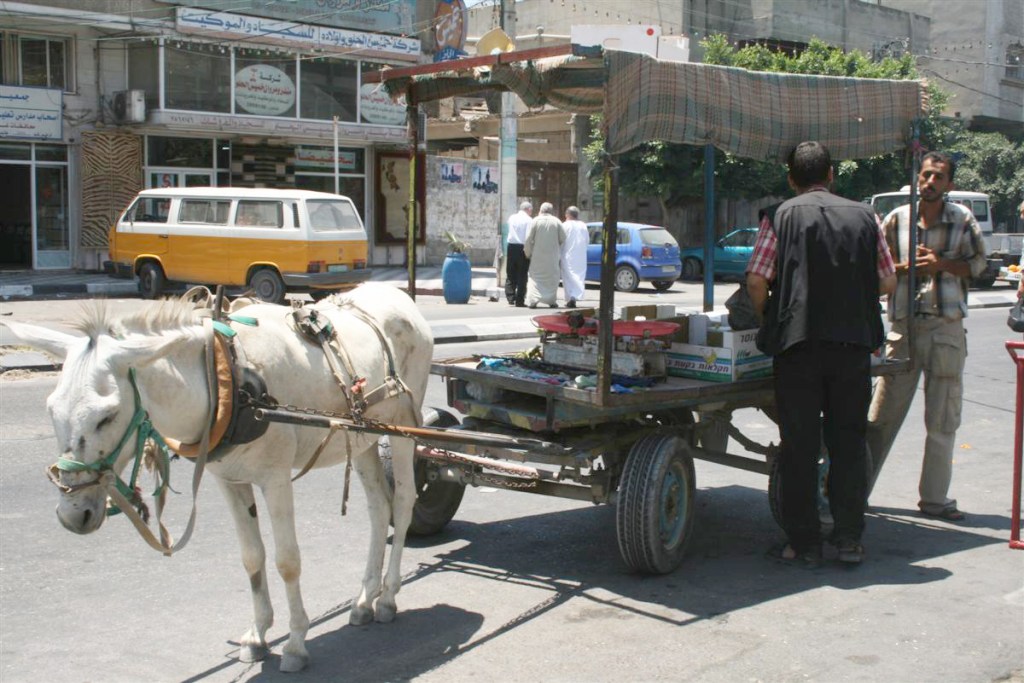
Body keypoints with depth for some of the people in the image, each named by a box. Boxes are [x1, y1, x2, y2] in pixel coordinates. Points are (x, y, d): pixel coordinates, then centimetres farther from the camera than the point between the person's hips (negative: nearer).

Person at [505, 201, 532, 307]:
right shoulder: (528, 220, -6)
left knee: (510, 275, 10)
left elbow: (509, 231, 11)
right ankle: (519, 301, 1)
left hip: (511, 247, 4)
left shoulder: (511, 218, 8)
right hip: (523, 248, -4)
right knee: (522, 276, 2)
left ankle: (510, 298, 6)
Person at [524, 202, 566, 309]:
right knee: (552, 277, 12)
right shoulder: (556, 222, -1)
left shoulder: (535, 221, -5)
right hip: (552, 256, 1)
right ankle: (551, 301, 13)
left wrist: (528, 253, 5)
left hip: (537, 256, -1)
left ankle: (532, 300, -7)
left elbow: (528, 239, -7)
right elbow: (563, 239, -1)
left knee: (535, 277, 4)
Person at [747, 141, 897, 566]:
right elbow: (887, 281, 9)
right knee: (848, 443, 11)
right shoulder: (863, 216, 7)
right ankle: (849, 540, 14)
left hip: (798, 343, -2)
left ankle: (804, 544, 9)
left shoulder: (782, 217, -1)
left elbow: (756, 280, -8)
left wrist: (767, 320, 9)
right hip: (854, 343, 2)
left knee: (799, 446, 5)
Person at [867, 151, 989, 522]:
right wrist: (907, 267, -10)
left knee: (942, 419, 5)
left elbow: (977, 264, 5)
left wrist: (941, 264, -10)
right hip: (904, 326, 0)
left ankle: (934, 497, 15)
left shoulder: (963, 220, 2)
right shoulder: (896, 219, 3)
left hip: (946, 328, 0)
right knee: (882, 414, 2)